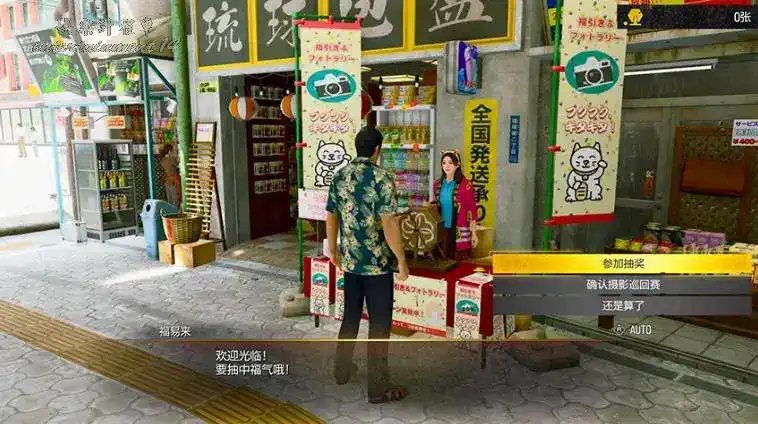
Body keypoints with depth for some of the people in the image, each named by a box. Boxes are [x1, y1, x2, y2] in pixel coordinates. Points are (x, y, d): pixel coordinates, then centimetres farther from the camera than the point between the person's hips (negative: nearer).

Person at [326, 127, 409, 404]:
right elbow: (389, 223, -21)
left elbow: (331, 216, 10)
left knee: (351, 316, 21)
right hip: (378, 262, -6)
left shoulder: (339, 176, 5)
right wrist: (402, 261, -13)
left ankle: (342, 370, 34)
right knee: (379, 324, 3)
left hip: (350, 260, 6)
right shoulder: (382, 177, -15)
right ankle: (378, 387, 12)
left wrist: (333, 250, 22)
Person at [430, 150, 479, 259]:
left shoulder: (465, 184, -8)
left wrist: (474, 233, -9)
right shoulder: (438, 184, 7)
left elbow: (471, 210, -8)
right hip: (442, 230, 5)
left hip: (460, 232, -4)